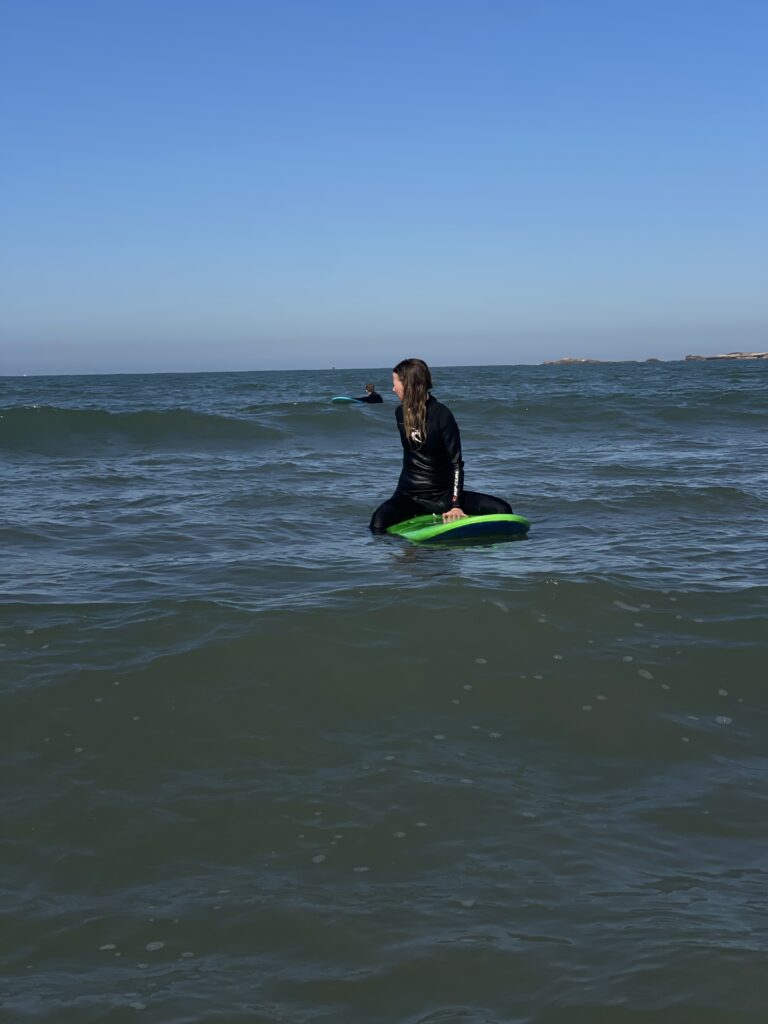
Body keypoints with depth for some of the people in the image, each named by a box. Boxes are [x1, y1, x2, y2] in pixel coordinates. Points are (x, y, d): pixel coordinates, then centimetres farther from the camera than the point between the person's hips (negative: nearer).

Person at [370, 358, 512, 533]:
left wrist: (456, 504, -25)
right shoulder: (401, 413, 6)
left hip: (443, 494, -2)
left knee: (503, 510, -21)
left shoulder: (441, 415, -11)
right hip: (408, 496, 3)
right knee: (378, 522, -31)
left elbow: (456, 463, -15)